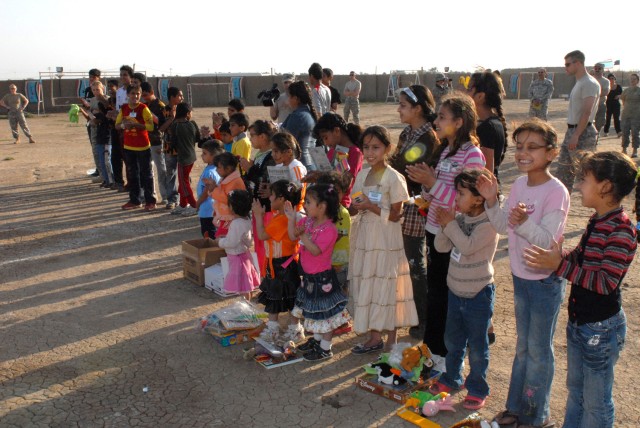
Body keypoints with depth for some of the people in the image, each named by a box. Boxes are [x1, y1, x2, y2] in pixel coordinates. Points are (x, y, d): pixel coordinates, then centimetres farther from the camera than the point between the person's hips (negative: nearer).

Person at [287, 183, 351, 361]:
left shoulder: (329, 229, -25)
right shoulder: (307, 221, 0)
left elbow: (316, 250, -32)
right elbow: (293, 236, 3)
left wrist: (304, 235, -36)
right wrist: (291, 219, -8)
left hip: (322, 278, -9)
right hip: (308, 276, 9)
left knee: (324, 313, 6)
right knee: (314, 311, 23)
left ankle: (325, 348, 20)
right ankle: (317, 340, 41)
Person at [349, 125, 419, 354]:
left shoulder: (393, 178, -10)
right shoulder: (362, 175, 9)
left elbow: (395, 215, -11)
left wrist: (371, 206, -20)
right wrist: (357, 205, -9)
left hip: (385, 240, -6)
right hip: (365, 238, 6)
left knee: (386, 288, 1)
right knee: (367, 286, 10)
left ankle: (391, 342, 15)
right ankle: (374, 337, 23)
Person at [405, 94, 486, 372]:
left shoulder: (472, 155, -15)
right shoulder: (443, 151, 9)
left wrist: (432, 182, -22)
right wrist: (424, 180, -7)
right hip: (435, 230, 8)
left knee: (450, 296, 5)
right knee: (434, 291, 17)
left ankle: (447, 356, 23)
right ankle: (433, 346, 34)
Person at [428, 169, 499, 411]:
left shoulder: (488, 223, -19)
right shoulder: (460, 218, 0)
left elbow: (467, 246, -31)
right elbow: (442, 247, 0)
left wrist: (450, 224, -21)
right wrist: (445, 226, -16)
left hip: (478, 294, -6)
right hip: (456, 290, 7)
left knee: (477, 346, 9)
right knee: (452, 340, 20)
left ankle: (477, 389, 26)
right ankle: (451, 379, 39)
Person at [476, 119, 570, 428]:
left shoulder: (556, 192, -20)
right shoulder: (519, 184, 1)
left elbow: (547, 239, -26)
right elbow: (503, 227, 4)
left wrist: (524, 222, -43)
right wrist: (491, 200, -11)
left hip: (545, 281, -7)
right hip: (521, 277, 7)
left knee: (539, 351, 8)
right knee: (522, 346, 20)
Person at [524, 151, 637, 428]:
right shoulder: (597, 221, 4)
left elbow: (607, 282, -29)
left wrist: (561, 265, -30)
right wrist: (555, 256, -7)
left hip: (601, 329, -9)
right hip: (579, 322, 9)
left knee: (595, 401, 11)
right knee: (575, 389, 25)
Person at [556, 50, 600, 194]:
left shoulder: (589, 83, -14)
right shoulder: (579, 83, 16)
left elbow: (586, 112, -21)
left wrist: (576, 135, -26)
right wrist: (571, 134, 16)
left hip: (582, 133, -10)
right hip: (572, 131, 10)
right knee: (563, 170, 12)